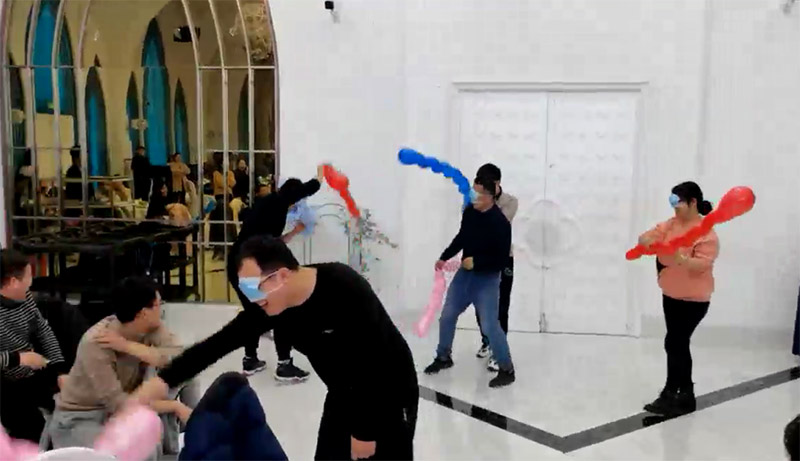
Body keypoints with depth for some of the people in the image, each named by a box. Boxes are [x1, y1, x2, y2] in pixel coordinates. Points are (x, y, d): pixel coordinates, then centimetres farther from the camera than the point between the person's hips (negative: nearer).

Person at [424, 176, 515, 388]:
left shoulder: (500, 223, -22)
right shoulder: (469, 212, -5)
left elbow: (502, 259, -20)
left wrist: (476, 261, -24)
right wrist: (444, 257, 8)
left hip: (487, 279, -6)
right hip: (465, 273, 7)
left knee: (489, 326, -8)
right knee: (447, 316, 14)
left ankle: (507, 370, 9)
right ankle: (444, 357, 35)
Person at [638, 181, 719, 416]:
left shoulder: (706, 232, -18)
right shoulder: (670, 225, 4)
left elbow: (702, 264, -25)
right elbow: (646, 238, -3)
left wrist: (679, 258, -42)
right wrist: (647, 241, -26)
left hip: (693, 299, -8)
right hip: (671, 295, 8)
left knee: (674, 344, -8)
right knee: (679, 344, 14)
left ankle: (670, 395, 3)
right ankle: (685, 395, 26)